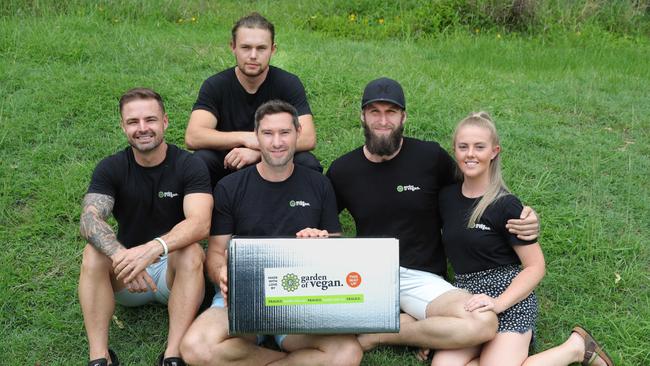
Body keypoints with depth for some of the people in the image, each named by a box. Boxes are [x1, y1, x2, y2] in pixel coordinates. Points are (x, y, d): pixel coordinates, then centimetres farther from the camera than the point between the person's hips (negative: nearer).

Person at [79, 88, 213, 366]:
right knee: (94, 253, -26)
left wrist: (153, 248, -47)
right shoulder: (110, 169, -5)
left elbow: (200, 223, -28)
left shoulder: (190, 166, -11)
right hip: (125, 281, 2)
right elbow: (90, 220, -21)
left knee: (191, 252, -32)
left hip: (173, 270, -2)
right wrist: (120, 255, -43)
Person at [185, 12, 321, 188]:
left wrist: (258, 150, -31)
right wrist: (245, 138, -32)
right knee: (201, 160, -31)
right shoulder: (215, 85, -8)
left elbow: (308, 138, -19)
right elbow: (192, 137, -21)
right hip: (229, 165, 0)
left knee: (308, 163, -29)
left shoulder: (288, 83, -8)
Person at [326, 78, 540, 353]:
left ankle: (380, 335, -7)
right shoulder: (342, 170, 5)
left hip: (421, 276, -1)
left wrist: (523, 220, -5)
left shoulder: (431, 157, 0)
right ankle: (412, 322, -9)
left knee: (483, 323, -30)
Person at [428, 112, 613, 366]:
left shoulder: (505, 205, -7)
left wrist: (499, 303, -21)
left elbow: (536, 266, -7)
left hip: (509, 296, -4)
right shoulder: (446, 197, 8)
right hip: (466, 297, 4)